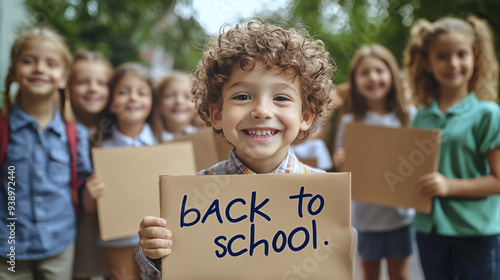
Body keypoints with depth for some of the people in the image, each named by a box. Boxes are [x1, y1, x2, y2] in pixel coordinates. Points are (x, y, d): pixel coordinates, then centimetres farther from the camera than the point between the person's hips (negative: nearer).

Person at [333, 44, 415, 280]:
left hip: (399, 212, 0)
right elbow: (344, 168, -1)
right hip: (365, 214, 0)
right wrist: (340, 162, -23)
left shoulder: (409, 116, -4)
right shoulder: (350, 122, -5)